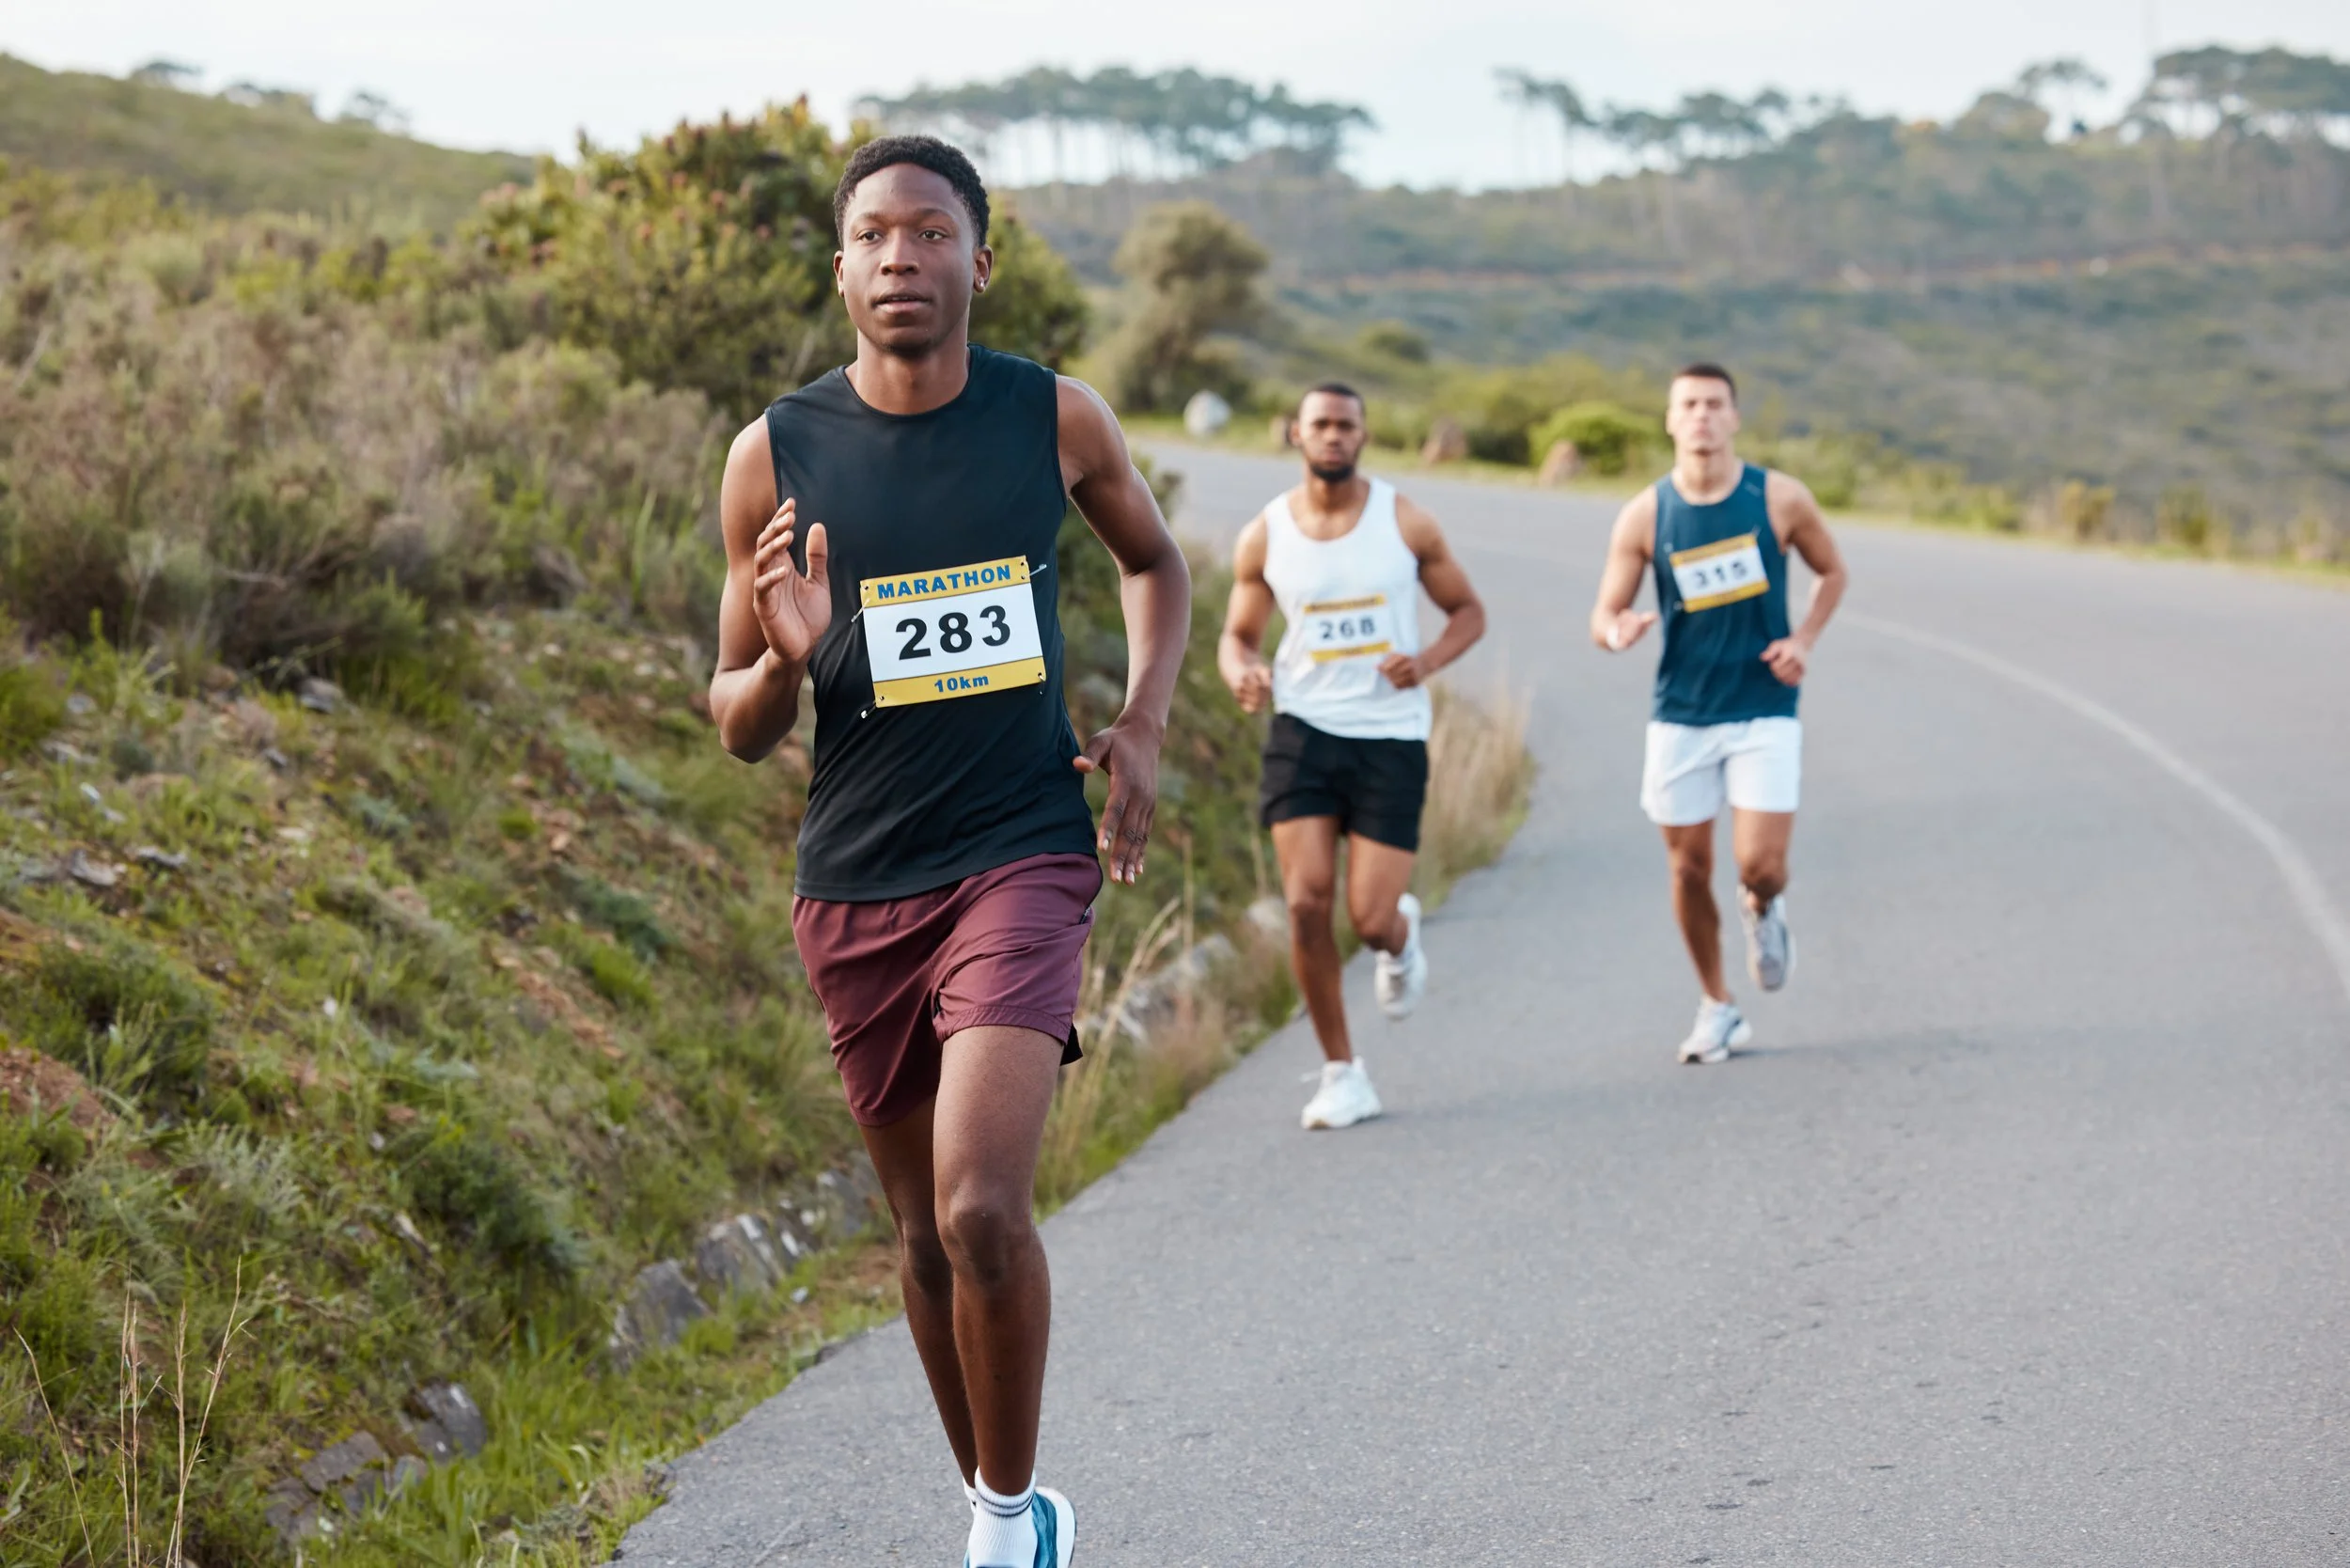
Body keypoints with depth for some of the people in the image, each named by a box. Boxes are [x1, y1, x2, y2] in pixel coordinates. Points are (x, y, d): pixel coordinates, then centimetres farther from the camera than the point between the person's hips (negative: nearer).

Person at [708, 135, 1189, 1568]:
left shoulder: (1059, 418, -2)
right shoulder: (777, 456, -3)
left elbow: (1155, 558, 20)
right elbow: (740, 728, 4)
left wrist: (1144, 724, 5)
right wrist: (784, 661, -18)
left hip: (1024, 858, -2)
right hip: (856, 886, 2)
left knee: (982, 1210, -19)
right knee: (927, 1232, 12)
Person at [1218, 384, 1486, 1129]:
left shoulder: (1405, 523, -2)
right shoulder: (1263, 537, 1)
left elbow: (1468, 610, 7)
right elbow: (1237, 634, 13)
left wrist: (1428, 660, -14)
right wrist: (1242, 673, -12)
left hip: (1390, 737, -1)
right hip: (1305, 731, 1)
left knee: (1372, 919, -7)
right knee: (1307, 904, -10)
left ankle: (1402, 936, 34)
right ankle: (1341, 1074, 5)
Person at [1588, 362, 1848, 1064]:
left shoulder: (1780, 499, -6)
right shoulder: (1643, 517, -5)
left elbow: (1833, 571, 11)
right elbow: (1603, 617, -1)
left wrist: (1803, 640, -5)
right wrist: (1618, 629, -25)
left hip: (1765, 713, -1)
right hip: (1681, 715, 1)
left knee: (1760, 867, -11)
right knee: (1689, 868, 6)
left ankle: (1764, 911, 27)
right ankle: (1717, 1006, 26)